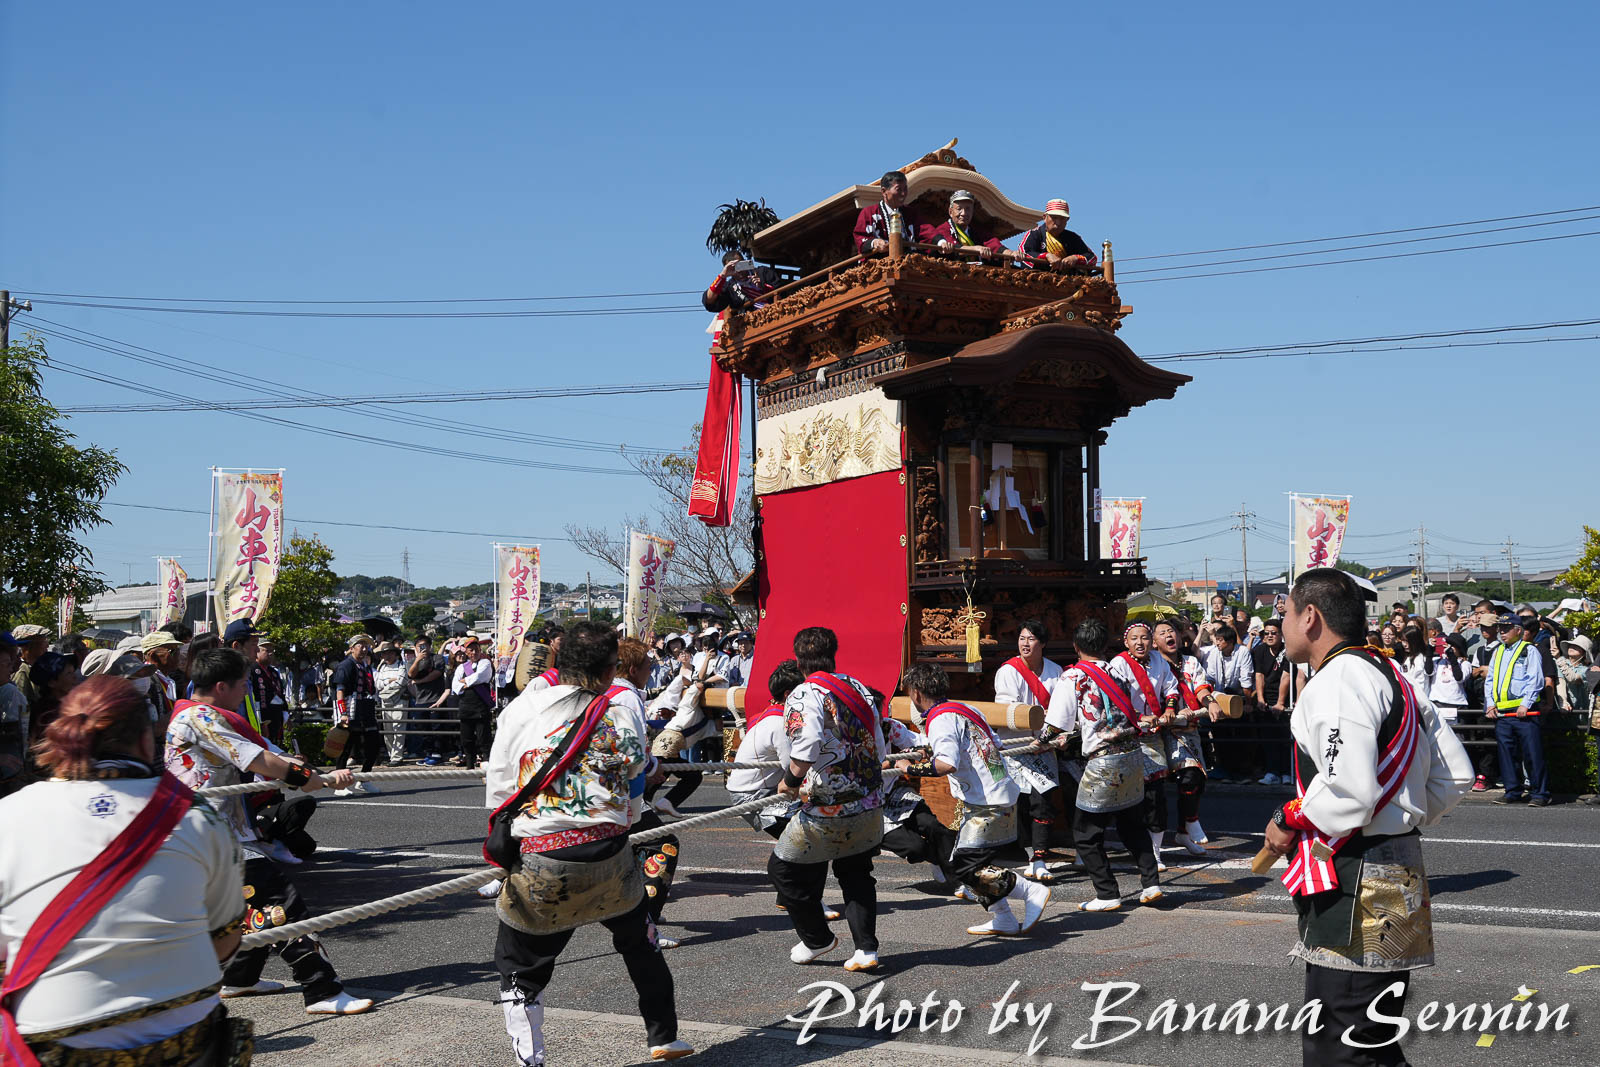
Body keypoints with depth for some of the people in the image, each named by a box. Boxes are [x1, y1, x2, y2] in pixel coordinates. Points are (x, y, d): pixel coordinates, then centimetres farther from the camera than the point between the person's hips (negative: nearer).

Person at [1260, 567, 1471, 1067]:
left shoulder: (1337, 683, -15)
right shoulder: (1392, 677, 17)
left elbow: (1350, 791, -26)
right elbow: (1454, 776, 18)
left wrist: (1288, 821, -11)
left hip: (1354, 891, -11)